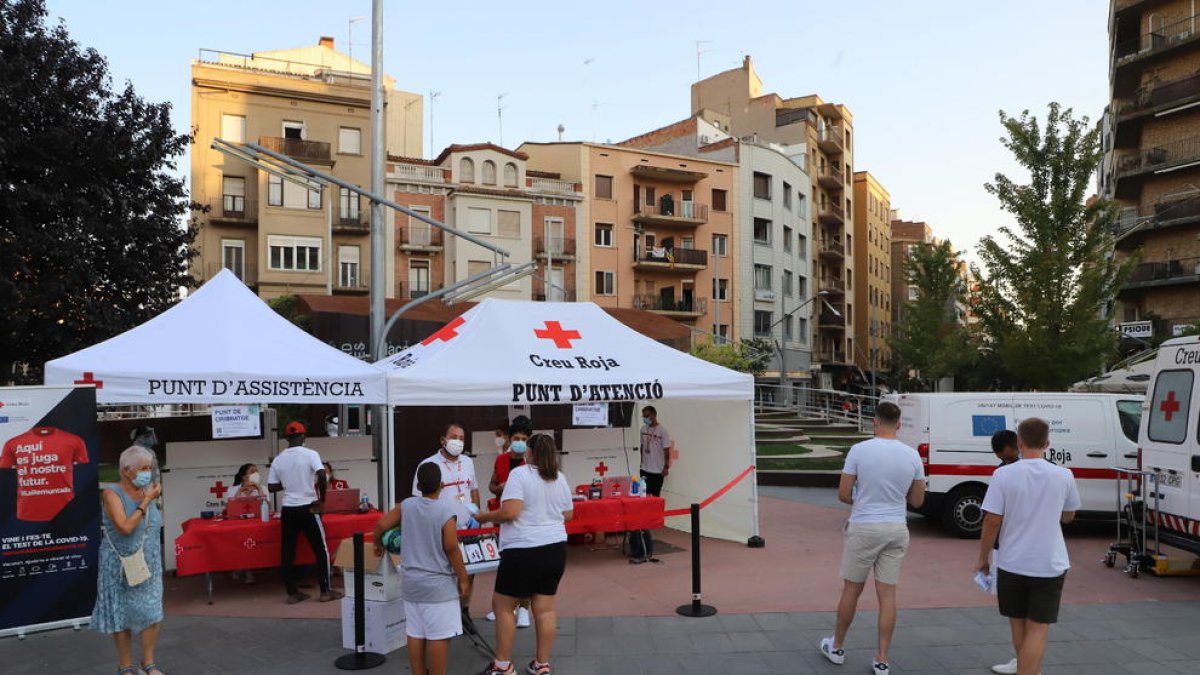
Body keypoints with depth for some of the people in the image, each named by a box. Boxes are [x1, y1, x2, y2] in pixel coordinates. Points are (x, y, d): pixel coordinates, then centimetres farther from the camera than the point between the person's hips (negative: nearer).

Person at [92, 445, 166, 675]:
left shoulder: (147, 492, 3)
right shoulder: (112, 494, -13)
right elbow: (125, 527, -25)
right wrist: (146, 501, -21)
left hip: (149, 565, 5)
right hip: (121, 566, -5)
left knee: (152, 613, 4)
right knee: (122, 615, 7)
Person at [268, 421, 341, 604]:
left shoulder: (278, 460, 4)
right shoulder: (310, 454, -7)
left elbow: (272, 487, 5)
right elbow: (322, 475, -21)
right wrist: (322, 497, -8)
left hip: (287, 509, 4)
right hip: (307, 508, -3)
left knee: (287, 551, 9)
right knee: (320, 550, 5)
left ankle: (293, 593, 12)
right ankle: (325, 591, 7)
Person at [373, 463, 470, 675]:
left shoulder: (406, 506, -2)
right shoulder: (446, 510, -16)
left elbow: (381, 525, 3)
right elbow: (452, 549, -15)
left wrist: (377, 544, 25)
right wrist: (463, 578, -5)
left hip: (411, 583, 6)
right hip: (439, 585, -5)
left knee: (415, 634, 13)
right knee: (438, 636, 0)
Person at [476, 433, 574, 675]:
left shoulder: (519, 474, -12)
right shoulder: (560, 478, 8)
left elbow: (510, 512, -21)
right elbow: (568, 514, 15)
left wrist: (484, 517, -5)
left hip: (523, 552, -6)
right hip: (555, 548, 6)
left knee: (503, 606, 9)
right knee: (545, 608, 11)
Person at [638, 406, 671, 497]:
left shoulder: (662, 430, -12)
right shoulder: (643, 429, 3)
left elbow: (666, 450, -11)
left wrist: (666, 467, -12)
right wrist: (640, 462, 14)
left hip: (658, 470, -5)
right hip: (644, 469, 5)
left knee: (655, 495, 5)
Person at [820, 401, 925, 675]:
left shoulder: (859, 450, -11)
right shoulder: (912, 455, -1)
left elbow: (843, 494, -8)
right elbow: (917, 500, 6)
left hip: (863, 528, -3)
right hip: (897, 529, 3)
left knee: (851, 590, 11)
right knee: (887, 594, 8)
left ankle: (837, 648, 27)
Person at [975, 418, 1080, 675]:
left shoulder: (1003, 475, -11)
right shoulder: (1063, 476, -5)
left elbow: (992, 521, -10)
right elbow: (1068, 516, 11)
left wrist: (982, 558, 1)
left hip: (1012, 563, 0)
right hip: (1049, 564, 0)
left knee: (1019, 625, 18)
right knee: (1037, 629, 3)